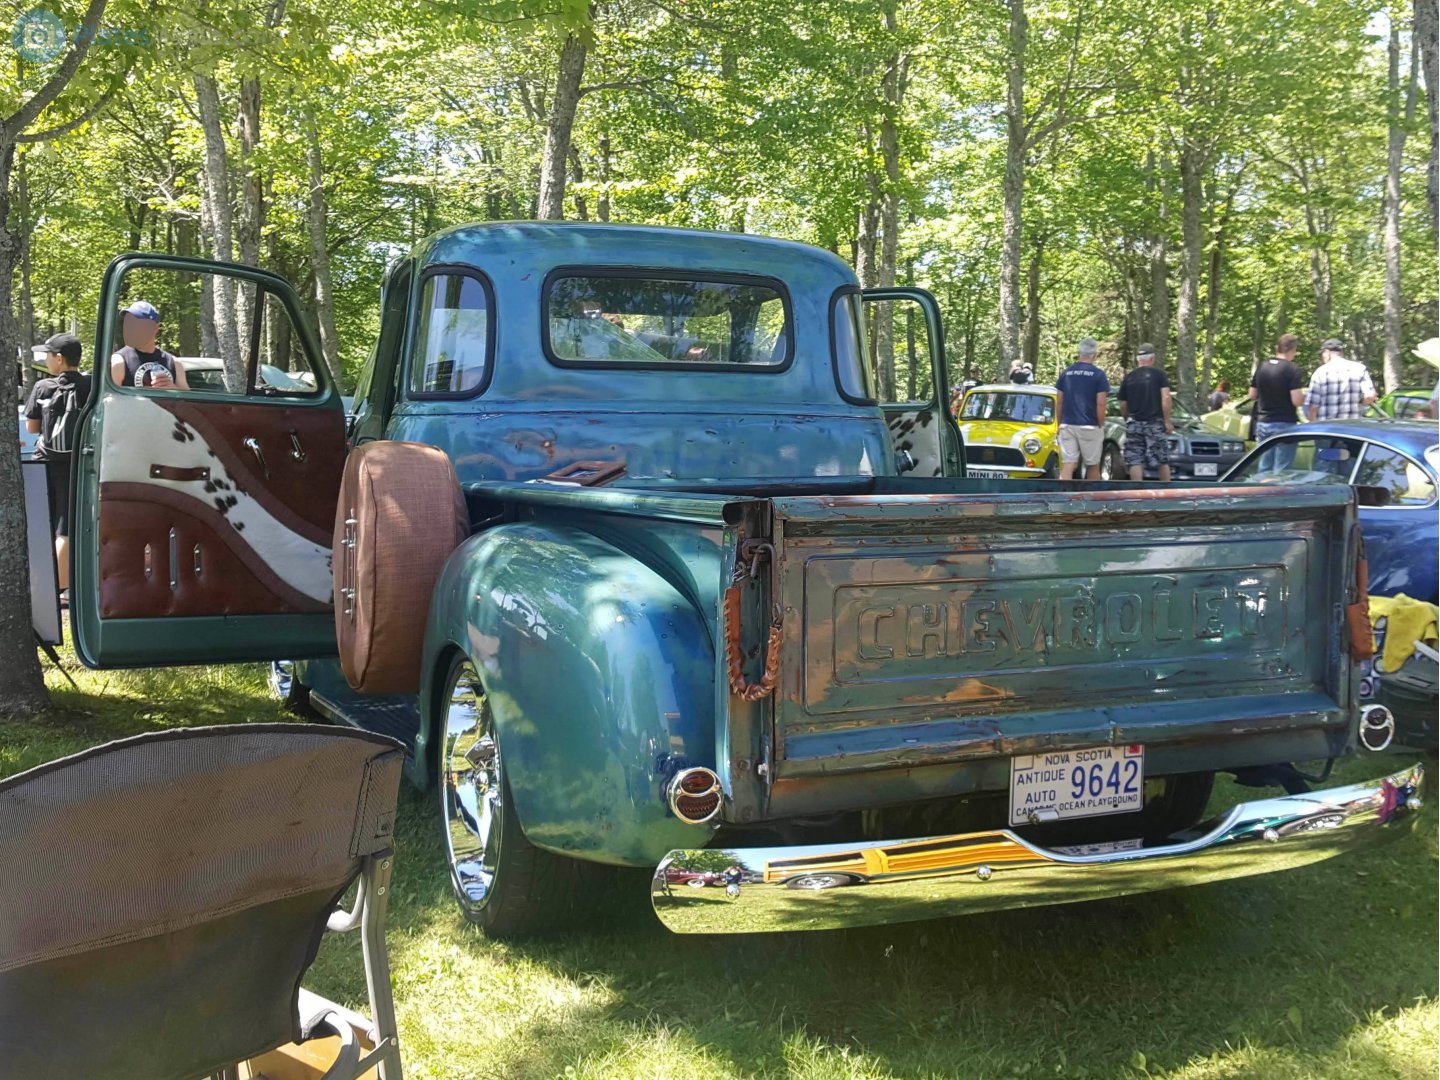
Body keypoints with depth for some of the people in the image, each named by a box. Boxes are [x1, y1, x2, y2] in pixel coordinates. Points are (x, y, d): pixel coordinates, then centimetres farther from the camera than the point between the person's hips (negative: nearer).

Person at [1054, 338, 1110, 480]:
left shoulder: (1066, 373, 6)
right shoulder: (1098, 375, -5)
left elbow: (1059, 403, 8)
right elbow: (1100, 404, -9)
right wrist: (1100, 425, 2)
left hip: (1067, 425, 3)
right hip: (1089, 426, -3)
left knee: (1067, 466, -3)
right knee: (1092, 466, 11)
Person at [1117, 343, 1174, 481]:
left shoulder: (1128, 378, 9)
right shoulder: (1159, 374, 1)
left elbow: (1123, 406, 12)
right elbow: (1166, 398, -9)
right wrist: (1167, 420, -4)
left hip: (1134, 424, 2)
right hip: (1155, 423, -2)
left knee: (1135, 461, 0)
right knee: (1163, 461, 7)